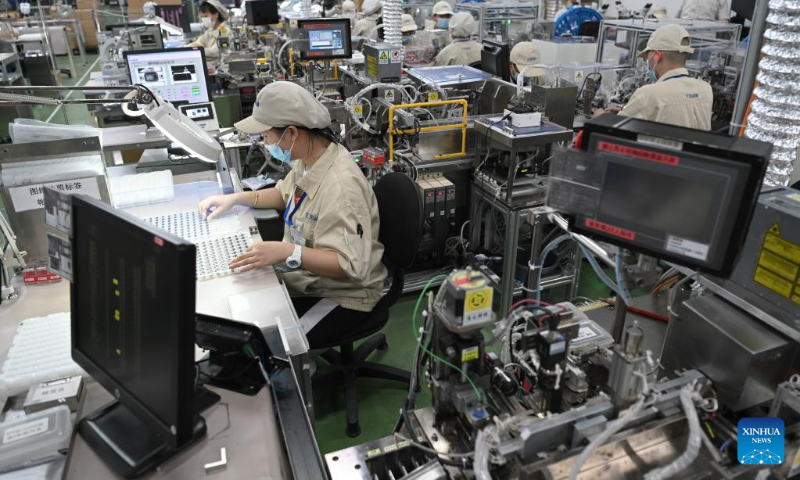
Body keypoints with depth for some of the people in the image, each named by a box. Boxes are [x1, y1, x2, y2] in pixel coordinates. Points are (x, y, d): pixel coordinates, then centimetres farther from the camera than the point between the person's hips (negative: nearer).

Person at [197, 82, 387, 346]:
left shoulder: (341, 185, -30)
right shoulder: (310, 158, -1)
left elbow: (350, 265, -33)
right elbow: (286, 193, 20)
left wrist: (288, 252, -43)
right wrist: (237, 198, 6)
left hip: (341, 296, -8)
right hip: (306, 277, 9)